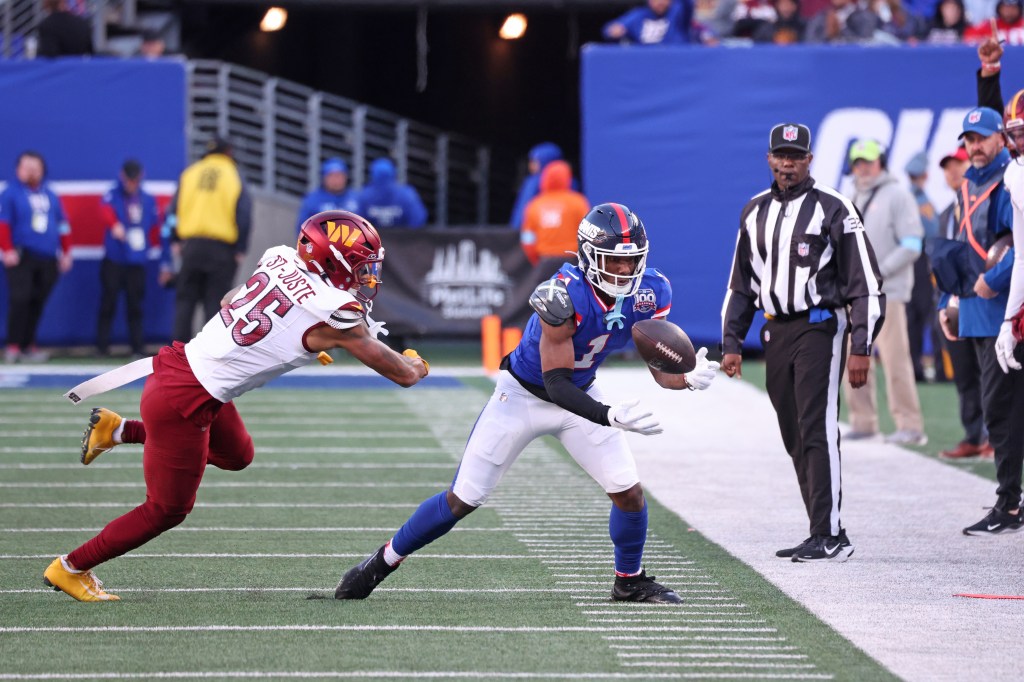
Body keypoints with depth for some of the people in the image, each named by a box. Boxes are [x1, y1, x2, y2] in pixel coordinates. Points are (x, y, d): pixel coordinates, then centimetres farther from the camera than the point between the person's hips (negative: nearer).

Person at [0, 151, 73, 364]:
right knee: (19, 300, -13)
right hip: (22, 257, -5)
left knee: (37, 304, 4)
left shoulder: (50, 195, 16)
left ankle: (28, 345, 10)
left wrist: (66, 252, 17)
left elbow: (63, 225, 21)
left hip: (47, 259, 5)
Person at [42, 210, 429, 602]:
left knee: (237, 456, 30)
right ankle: (70, 569, 23)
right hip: (183, 403, -8)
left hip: (180, 363, 8)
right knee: (167, 510, 11)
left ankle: (117, 430, 31)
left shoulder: (279, 260, 2)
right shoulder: (335, 314, -17)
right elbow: (402, 374, -5)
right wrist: (415, 365, 19)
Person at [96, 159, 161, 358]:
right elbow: (106, 210, -24)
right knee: (108, 303, -3)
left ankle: (137, 347, 6)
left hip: (137, 261, 3)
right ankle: (102, 346, 2)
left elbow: (156, 228, 17)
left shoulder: (149, 200, 11)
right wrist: (115, 225, -43)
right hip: (113, 260, -2)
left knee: (135, 305, 3)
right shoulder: (113, 196, -1)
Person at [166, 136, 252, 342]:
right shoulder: (234, 176, 1)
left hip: (191, 245, 2)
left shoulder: (189, 174, 8)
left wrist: (179, 241, 11)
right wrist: (240, 249, -1)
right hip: (222, 248, -2)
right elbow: (244, 215, -6)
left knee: (185, 299, 9)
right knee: (215, 301, 1)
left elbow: (173, 211, 6)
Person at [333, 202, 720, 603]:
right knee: (463, 499, -2)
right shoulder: (564, 296, -35)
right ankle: (384, 561, 17)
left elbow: (661, 370, -11)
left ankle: (630, 581, 20)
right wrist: (610, 417, -46)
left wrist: (690, 378, -33)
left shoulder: (648, 294, -17)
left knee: (629, 492, -6)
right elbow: (557, 383, -33)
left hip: (580, 395, 5)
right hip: (523, 395, -5)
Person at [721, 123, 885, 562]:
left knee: (817, 432, -13)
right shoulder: (755, 212, 14)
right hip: (775, 332, 6)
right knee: (795, 438, 6)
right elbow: (741, 284, 22)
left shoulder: (833, 209, -4)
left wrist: (861, 348, -11)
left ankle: (829, 537, -13)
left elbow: (865, 282, -6)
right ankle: (824, 535, 11)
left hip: (819, 327, -6)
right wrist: (731, 343, 14)